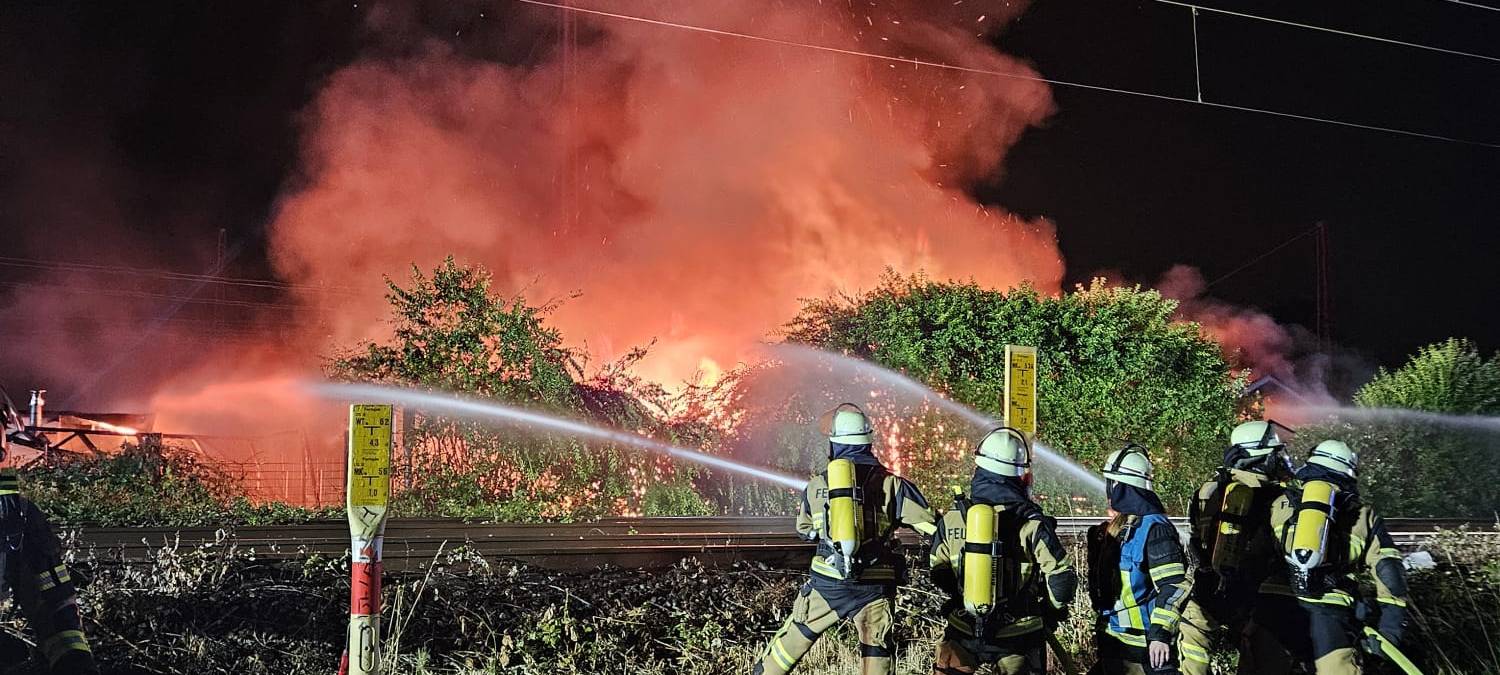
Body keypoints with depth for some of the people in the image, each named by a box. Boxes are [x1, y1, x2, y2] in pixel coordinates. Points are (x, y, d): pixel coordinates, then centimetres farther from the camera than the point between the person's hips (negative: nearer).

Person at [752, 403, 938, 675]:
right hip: (874, 588, -1)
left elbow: (804, 530, 21)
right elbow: (934, 527, -6)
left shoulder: (816, 485, 5)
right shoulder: (890, 484, -2)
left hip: (826, 582, 1)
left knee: (792, 640, 17)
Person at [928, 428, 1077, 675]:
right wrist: (1053, 610, 5)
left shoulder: (950, 520, -6)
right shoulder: (1031, 523, -13)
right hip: (1018, 636, -1)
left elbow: (938, 575, 3)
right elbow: (1062, 579, -15)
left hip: (963, 633, 1)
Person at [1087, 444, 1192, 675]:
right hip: (1112, 638, 9)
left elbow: (1174, 586, -23)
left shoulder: (1153, 528, -17)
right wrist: (1102, 622, 21)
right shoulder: (1113, 528, 10)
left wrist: (1161, 632, -26)